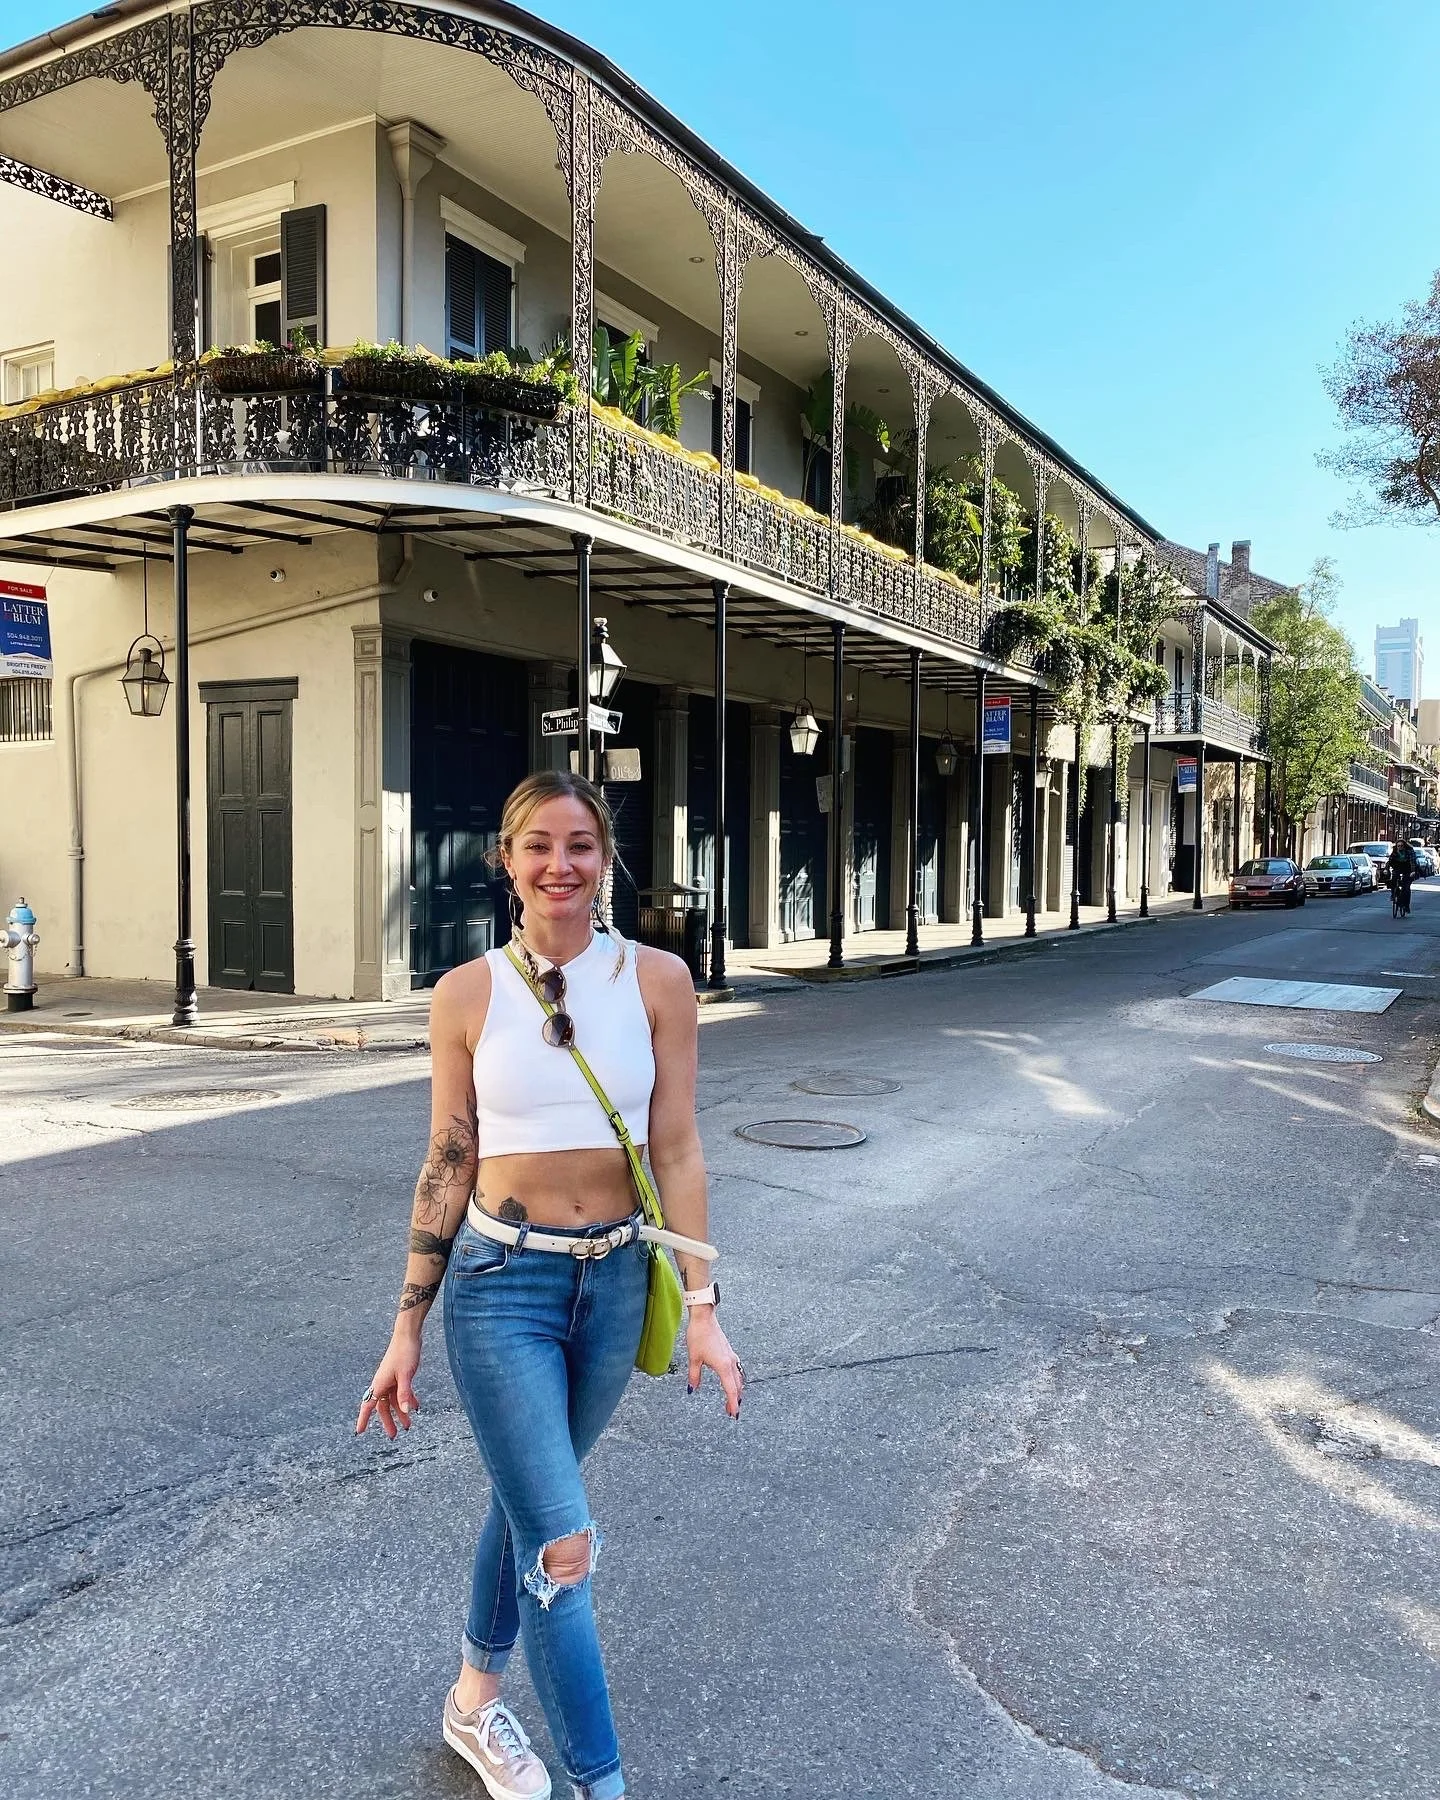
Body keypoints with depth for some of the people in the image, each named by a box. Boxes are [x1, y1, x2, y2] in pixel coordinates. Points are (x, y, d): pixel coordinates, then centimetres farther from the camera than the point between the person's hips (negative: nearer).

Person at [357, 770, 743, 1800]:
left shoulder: (657, 980, -5)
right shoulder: (468, 994, -7)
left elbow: (677, 1151, -3)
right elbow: (449, 1164, -1)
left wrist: (702, 1308, -5)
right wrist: (408, 1330, 2)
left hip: (615, 1279, 2)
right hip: (500, 1281, -2)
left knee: (527, 1498, 22)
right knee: (562, 1543, -3)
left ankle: (476, 1699, 47)